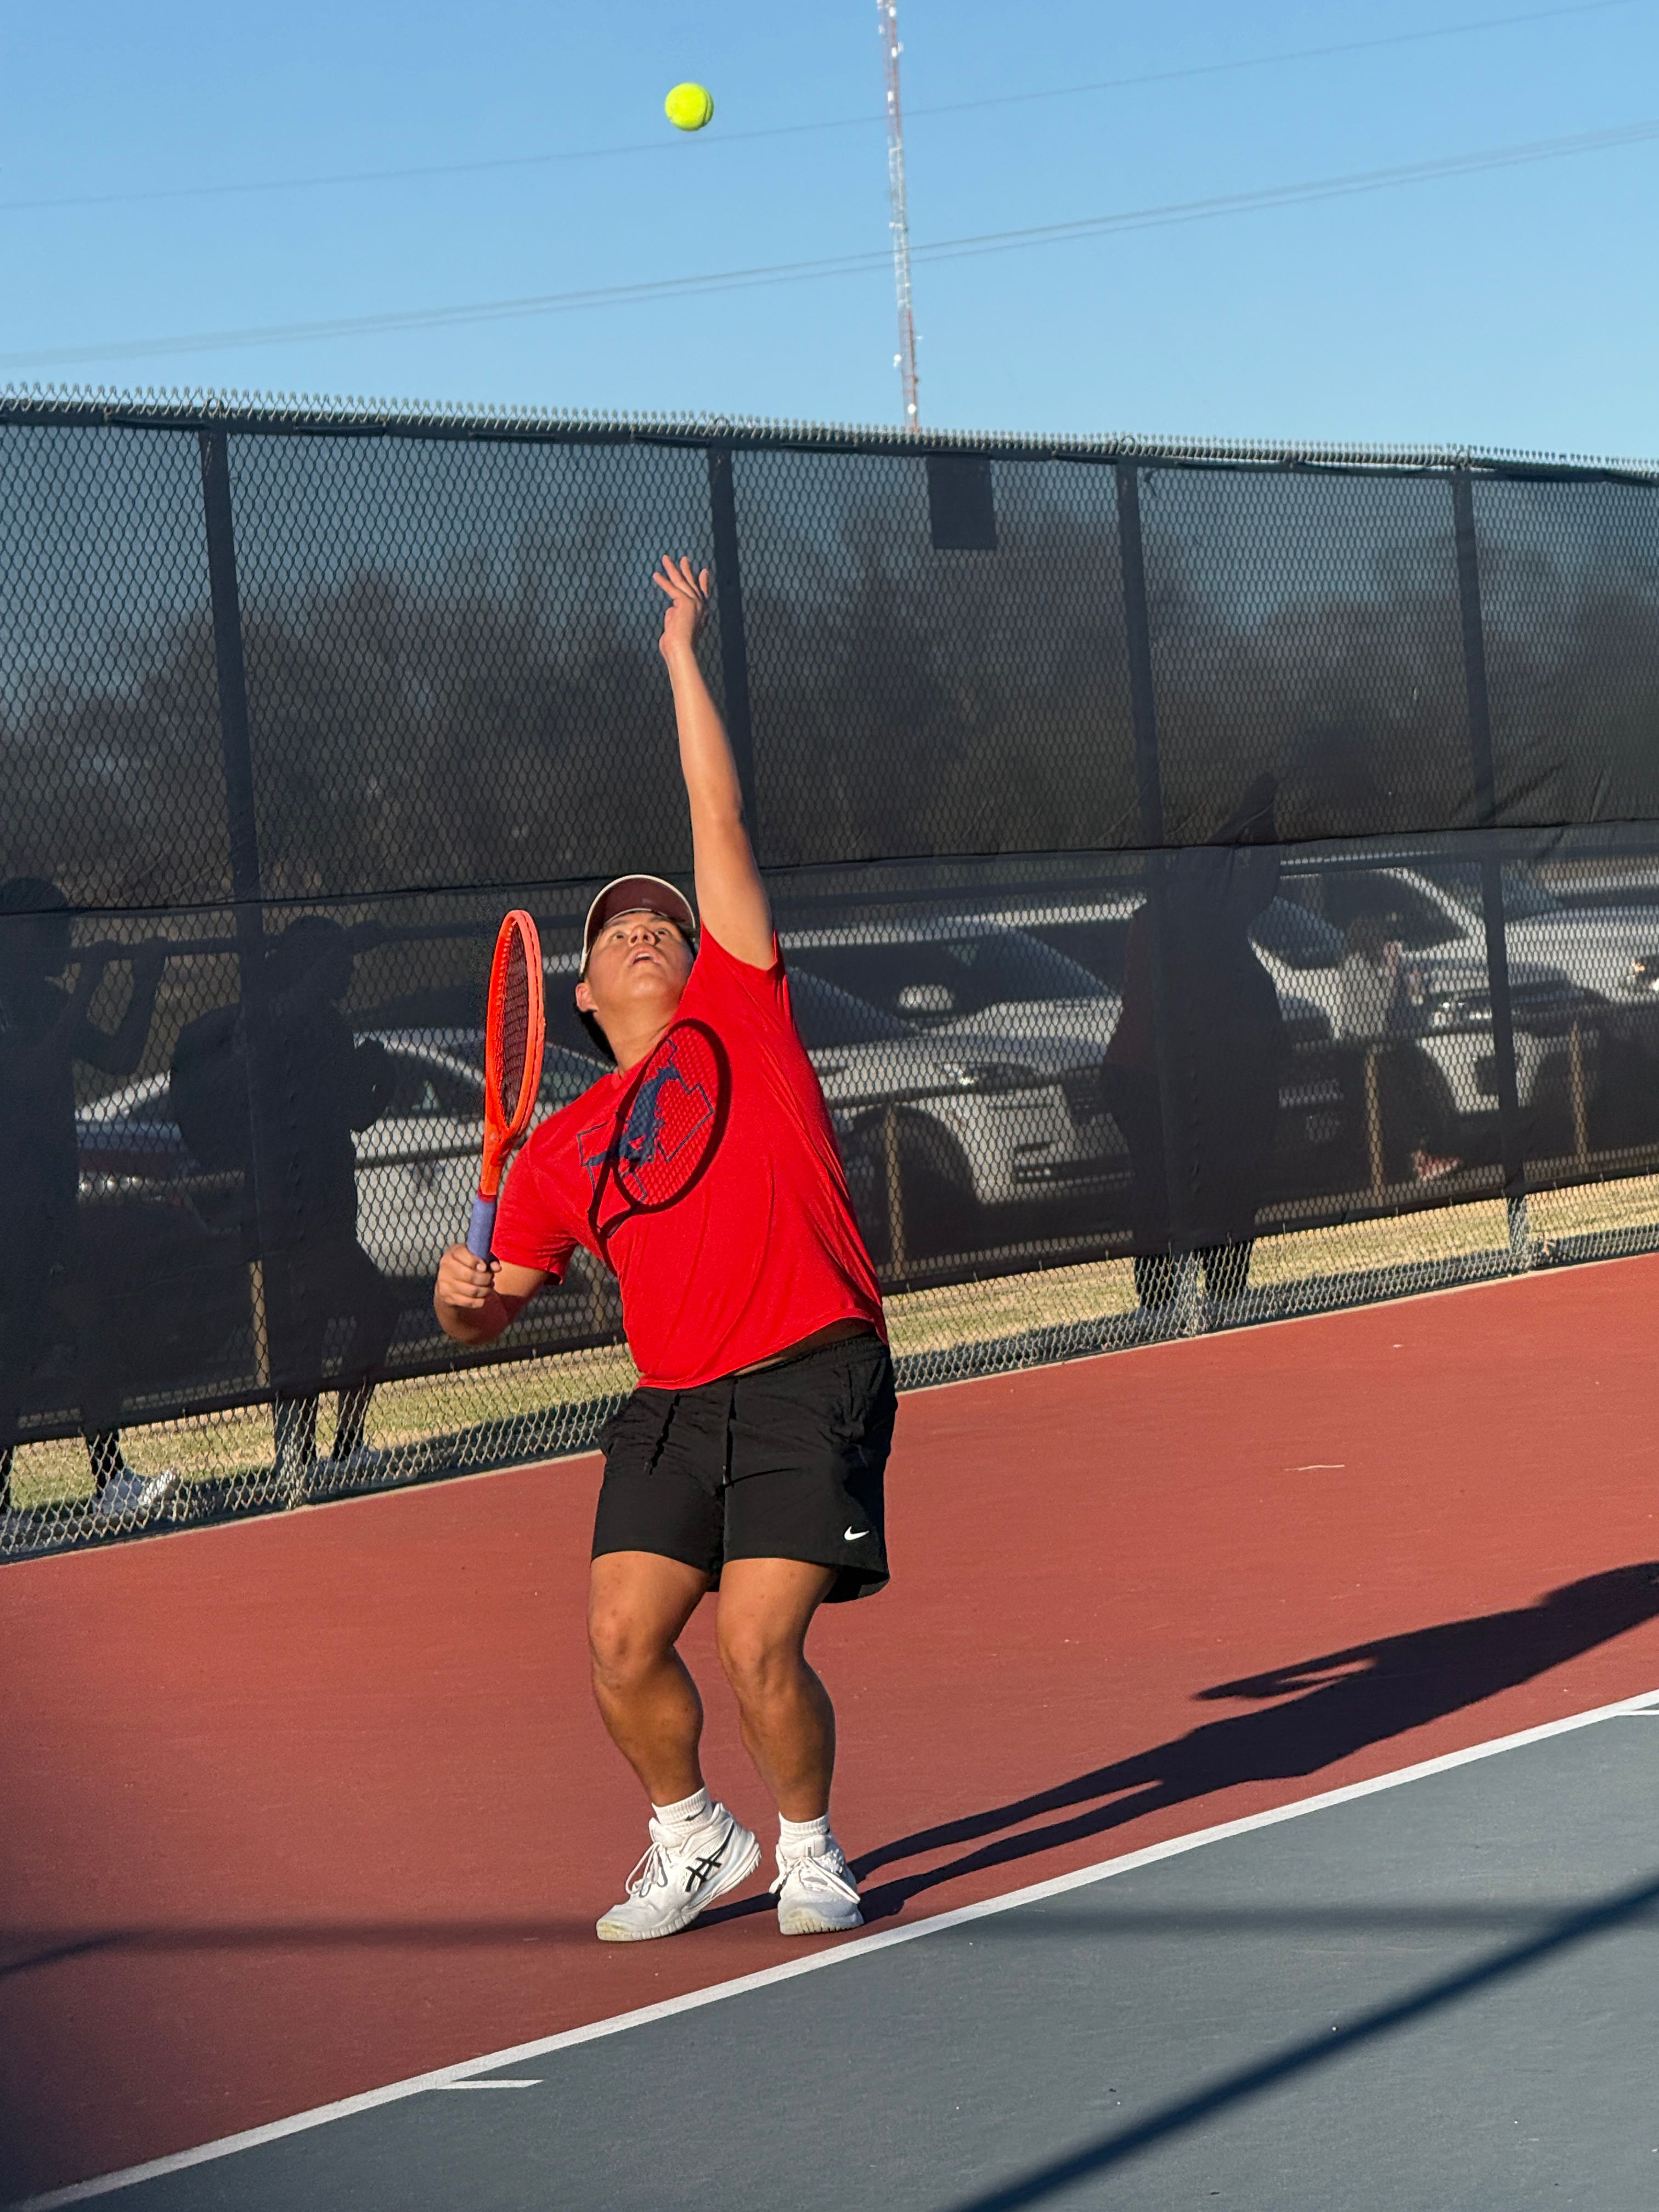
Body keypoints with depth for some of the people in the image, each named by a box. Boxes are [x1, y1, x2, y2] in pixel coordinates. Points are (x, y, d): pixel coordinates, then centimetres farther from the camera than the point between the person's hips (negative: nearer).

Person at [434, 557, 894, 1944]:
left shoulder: (737, 1014, 9)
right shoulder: (563, 1151, 16)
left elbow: (720, 823, 6)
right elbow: (493, 1309, 21)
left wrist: (684, 659, 10)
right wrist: (460, 1296, -3)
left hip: (811, 1379, -4)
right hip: (672, 1407, 4)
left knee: (759, 1649, -13)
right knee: (623, 1639, -6)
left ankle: (810, 1851, 12)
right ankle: (695, 1841, 20)